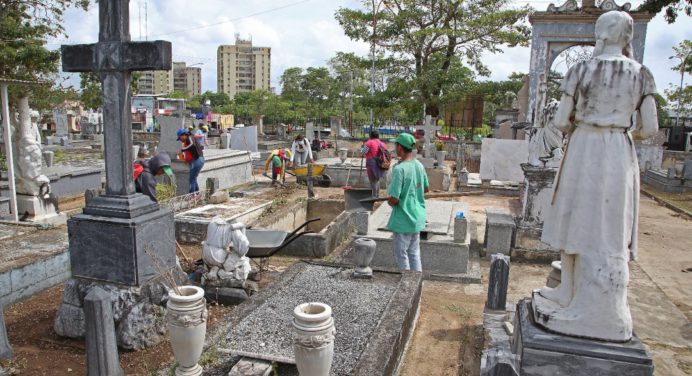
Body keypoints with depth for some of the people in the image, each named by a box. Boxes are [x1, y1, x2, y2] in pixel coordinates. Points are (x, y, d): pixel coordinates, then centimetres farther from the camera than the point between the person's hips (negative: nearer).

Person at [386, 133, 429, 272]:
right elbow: (426, 188, 14)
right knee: (414, 252, 18)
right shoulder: (419, 165, 1)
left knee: (401, 255, 8)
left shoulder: (399, 169, -22)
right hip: (417, 217, 7)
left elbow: (394, 199, -24)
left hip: (403, 220, -7)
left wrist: (389, 202, -3)